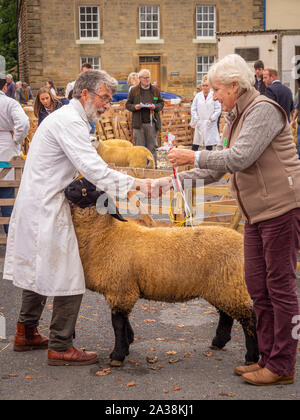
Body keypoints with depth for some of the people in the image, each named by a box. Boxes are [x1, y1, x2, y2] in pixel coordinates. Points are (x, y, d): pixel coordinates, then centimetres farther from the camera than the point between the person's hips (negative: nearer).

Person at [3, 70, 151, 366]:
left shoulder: (67, 118, 18)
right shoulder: (69, 122, -17)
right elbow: (92, 168, -26)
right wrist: (133, 183, -25)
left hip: (38, 205, 11)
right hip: (46, 208, -11)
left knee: (38, 271, 19)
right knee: (68, 277, -6)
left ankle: (26, 333, 31)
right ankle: (60, 347, 1)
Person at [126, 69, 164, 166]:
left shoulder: (156, 90, 9)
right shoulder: (134, 90, 6)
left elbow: (161, 103, 12)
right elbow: (128, 104, 7)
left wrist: (155, 107, -9)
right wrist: (134, 107, -13)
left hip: (152, 123, 1)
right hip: (138, 123, -1)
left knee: (152, 146, 4)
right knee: (139, 147, 2)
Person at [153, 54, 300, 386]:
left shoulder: (263, 110, -13)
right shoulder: (235, 119, 16)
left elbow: (239, 158, -22)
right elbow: (214, 171, 19)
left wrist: (194, 157, -12)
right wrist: (170, 182, 13)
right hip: (257, 212, 9)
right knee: (257, 285, 10)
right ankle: (267, 357, 20)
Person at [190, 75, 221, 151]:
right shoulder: (198, 96, 8)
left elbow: (218, 109, -4)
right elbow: (193, 109, 11)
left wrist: (211, 119, -11)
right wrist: (196, 119, -1)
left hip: (210, 125, -3)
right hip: (199, 124, 3)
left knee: (209, 145, 2)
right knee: (195, 144, 2)